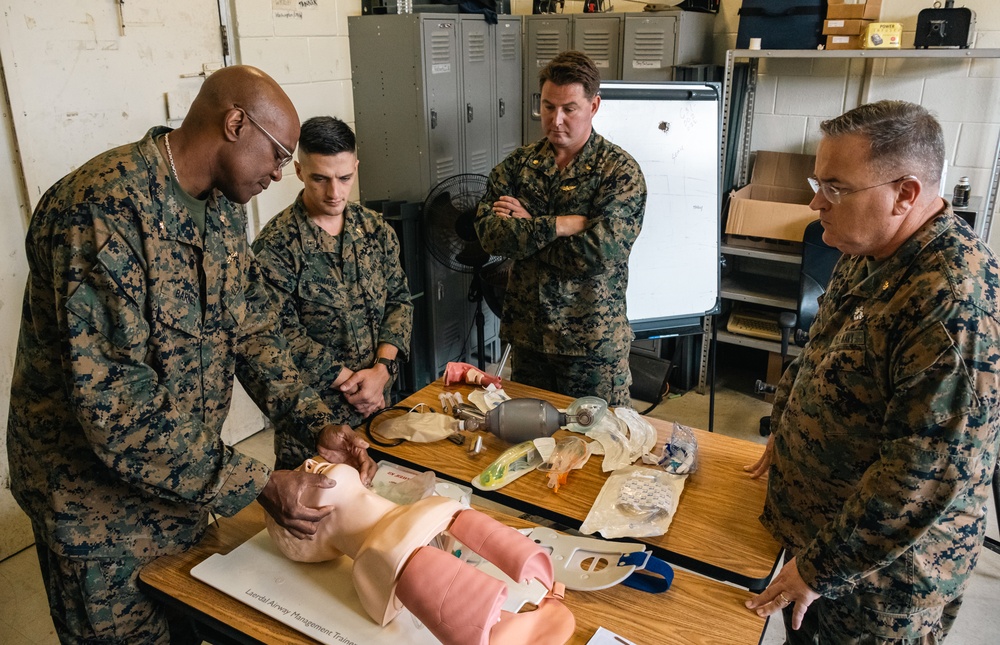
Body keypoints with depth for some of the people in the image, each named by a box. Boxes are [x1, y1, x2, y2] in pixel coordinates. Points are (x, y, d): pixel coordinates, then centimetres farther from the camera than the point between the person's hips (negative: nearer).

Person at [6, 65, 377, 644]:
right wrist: (255, 485, -29)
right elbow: (112, 401, -32)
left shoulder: (224, 207, 0)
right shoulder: (103, 207, -28)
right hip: (101, 505, -7)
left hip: (189, 480, 7)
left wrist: (319, 424, -8)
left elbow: (250, 328, 4)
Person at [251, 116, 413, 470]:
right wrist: (348, 381, -15)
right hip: (311, 411, -4)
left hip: (377, 400, 5)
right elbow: (283, 333, -16)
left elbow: (399, 300, 3)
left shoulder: (375, 228, 3)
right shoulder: (276, 244, -13)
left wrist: (382, 368, -12)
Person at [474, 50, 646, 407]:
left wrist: (524, 231, -14)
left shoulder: (620, 170, -10)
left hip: (593, 342, -3)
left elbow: (598, 251, -23)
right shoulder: (518, 163, 2)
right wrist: (558, 225, -20)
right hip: (526, 334, 4)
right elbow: (487, 231, -11)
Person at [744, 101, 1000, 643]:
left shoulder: (956, 301, -31)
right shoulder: (868, 257, -1)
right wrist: (784, 431, 12)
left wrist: (822, 568, -23)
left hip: (883, 571, -8)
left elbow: (931, 473, -31)